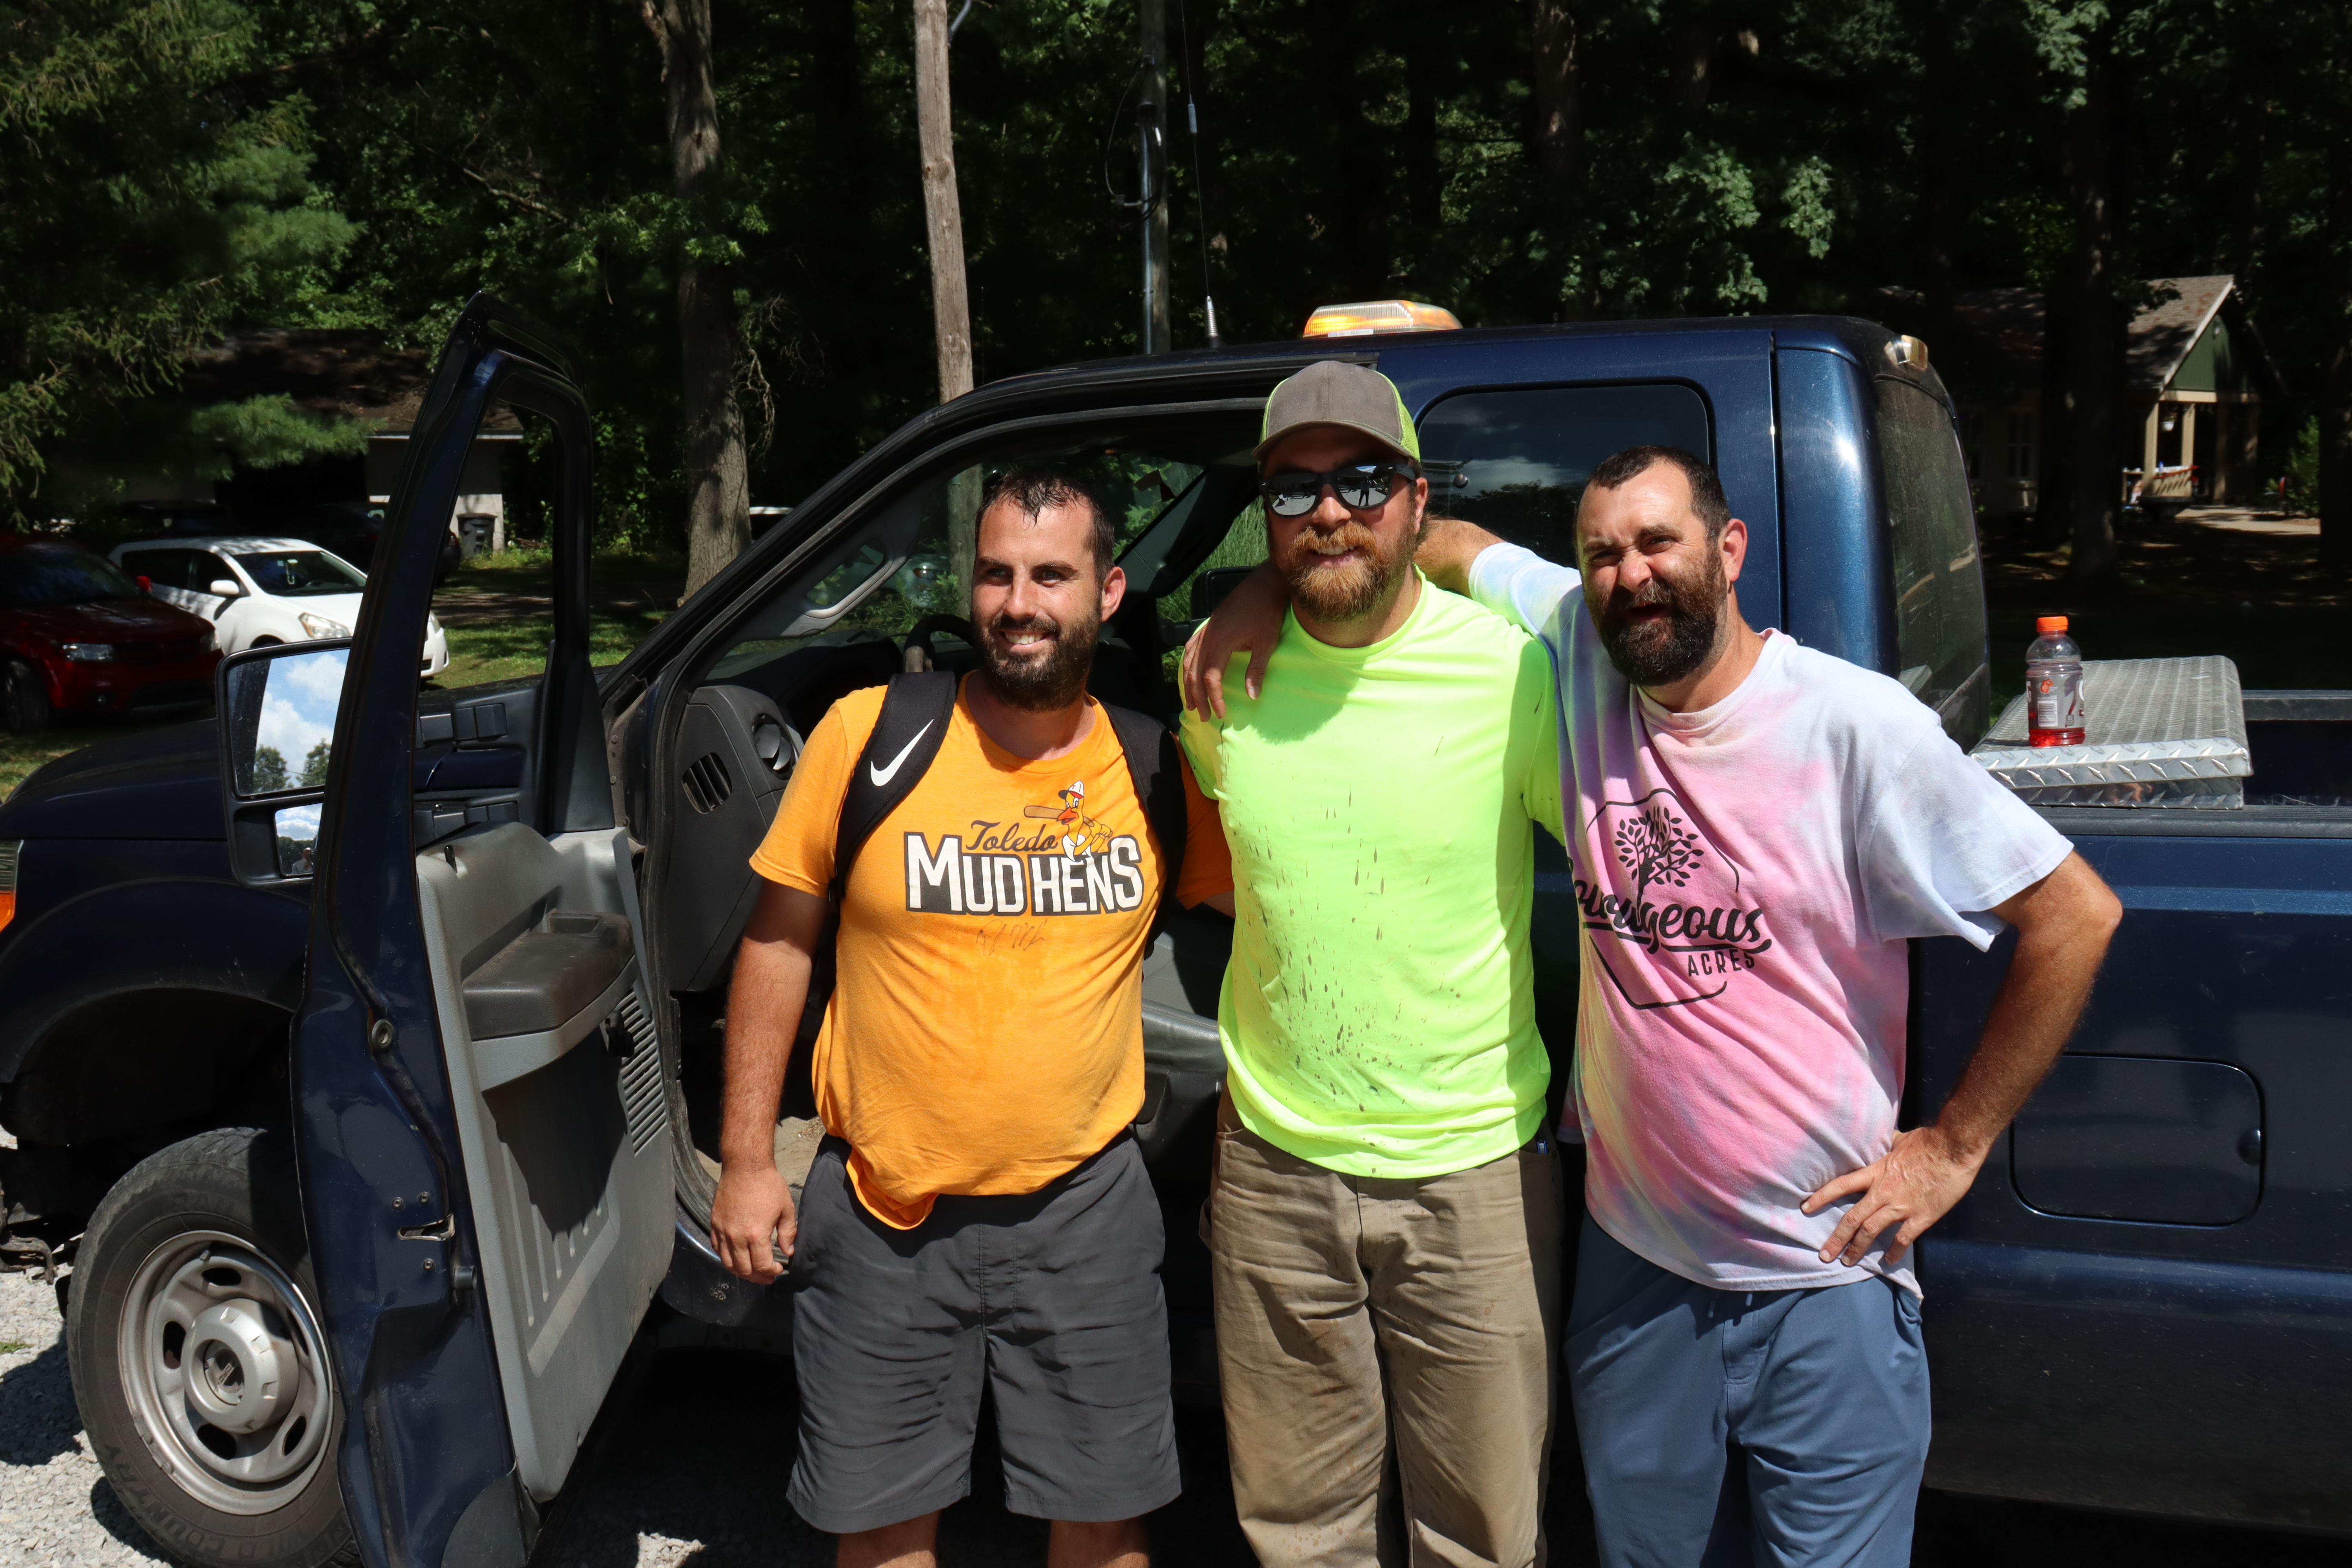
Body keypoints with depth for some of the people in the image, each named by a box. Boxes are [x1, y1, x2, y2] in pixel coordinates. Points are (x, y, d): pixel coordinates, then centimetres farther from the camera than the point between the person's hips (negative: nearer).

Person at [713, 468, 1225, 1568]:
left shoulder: (1158, 765, -4)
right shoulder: (868, 734, -8)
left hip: (1084, 1202, 1)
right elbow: (778, 941, -1)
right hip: (882, 1209, 0)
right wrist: (746, 1160, -2)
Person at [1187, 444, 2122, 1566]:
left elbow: (2076, 914, -8)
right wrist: (1272, 587, -4)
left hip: (1820, 1284, -4)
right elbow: (1443, 544, 12)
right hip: (1632, 1262, 4)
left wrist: (1955, 1145, -7)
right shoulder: (1578, 652, -3)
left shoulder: (1857, 727, -14)